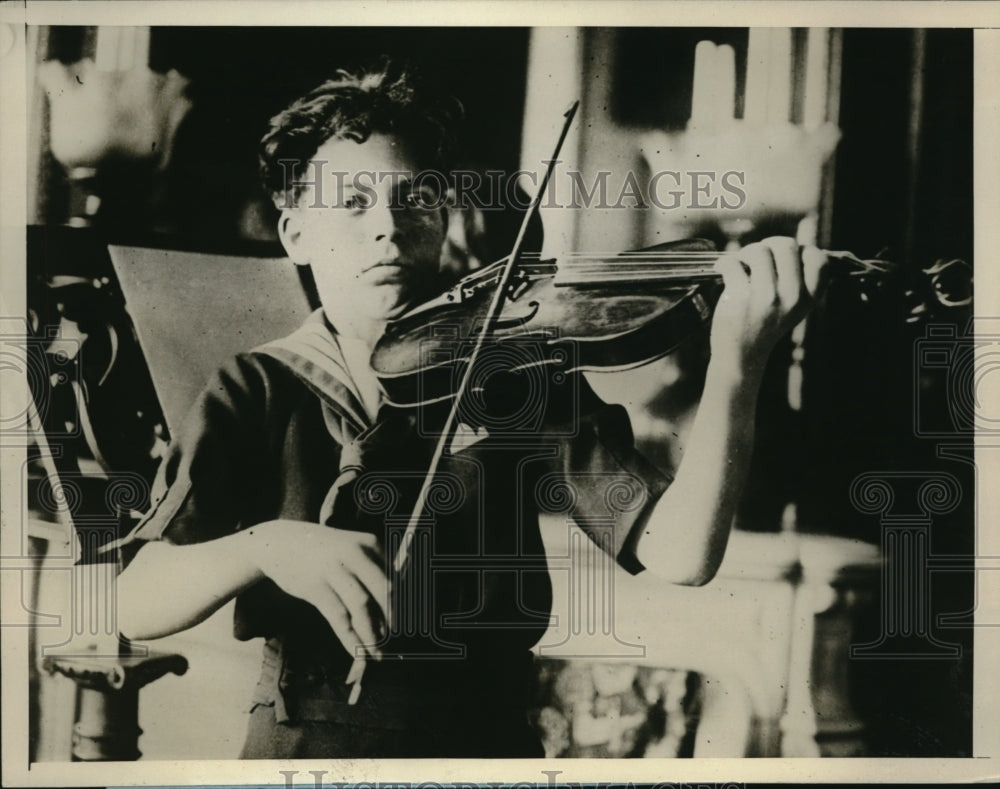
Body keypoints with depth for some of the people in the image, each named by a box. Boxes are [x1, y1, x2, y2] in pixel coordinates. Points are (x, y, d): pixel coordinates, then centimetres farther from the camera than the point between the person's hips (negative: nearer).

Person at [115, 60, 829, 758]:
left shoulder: (518, 380, 1)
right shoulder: (256, 396, 2)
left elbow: (681, 554, -11)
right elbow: (134, 605, -8)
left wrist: (737, 359, -23)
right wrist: (265, 546, -27)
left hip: (488, 740, 0)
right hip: (305, 746, 1)